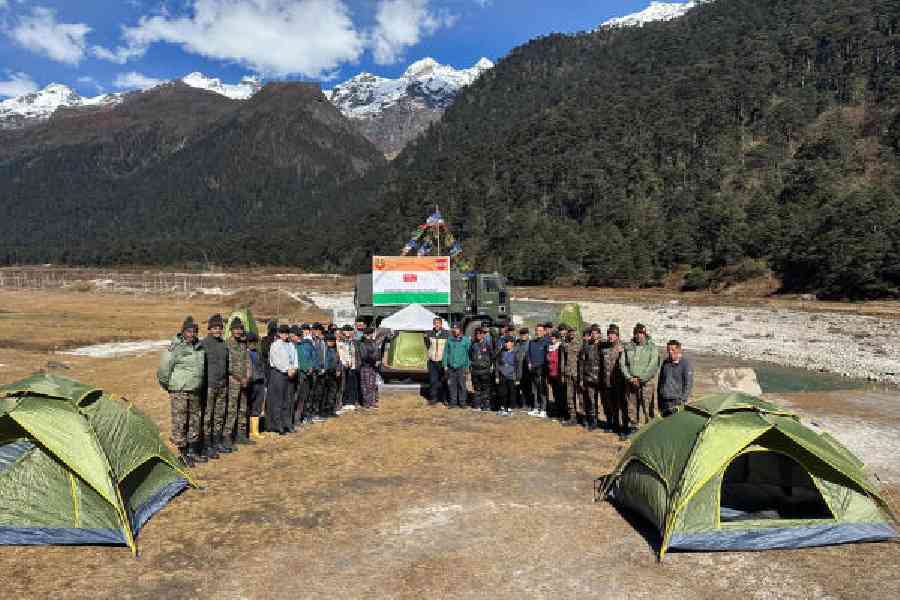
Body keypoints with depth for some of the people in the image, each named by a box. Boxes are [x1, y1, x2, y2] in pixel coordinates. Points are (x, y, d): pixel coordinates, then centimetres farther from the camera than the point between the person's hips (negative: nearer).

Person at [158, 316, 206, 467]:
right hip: (179, 392, -7)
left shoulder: (200, 347, 7)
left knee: (195, 421, 14)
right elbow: (163, 370, -9)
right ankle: (183, 454, 6)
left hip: (195, 392, 7)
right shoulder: (175, 348, -13)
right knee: (180, 422, -3)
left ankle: (194, 452, 26)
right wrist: (168, 386, 0)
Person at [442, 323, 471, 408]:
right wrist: (445, 365, 5)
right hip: (451, 367, 3)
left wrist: (467, 366, -2)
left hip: (461, 366, -3)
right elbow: (446, 353, 11)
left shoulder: (466, 340, 2)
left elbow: (468, 353, 1)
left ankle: (462, 402, 8)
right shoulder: (449, 340, 10)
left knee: (461, 385, -1)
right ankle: (453, 402, 14)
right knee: (451, 385, 5)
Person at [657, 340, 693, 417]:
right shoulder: (665, 363, 11)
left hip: (676, 400, -6)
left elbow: (688, 384, -8)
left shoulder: (685, 364, -6)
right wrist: (659, 399, 16)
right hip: (664, 400, 6)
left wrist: (682, 399, -13)